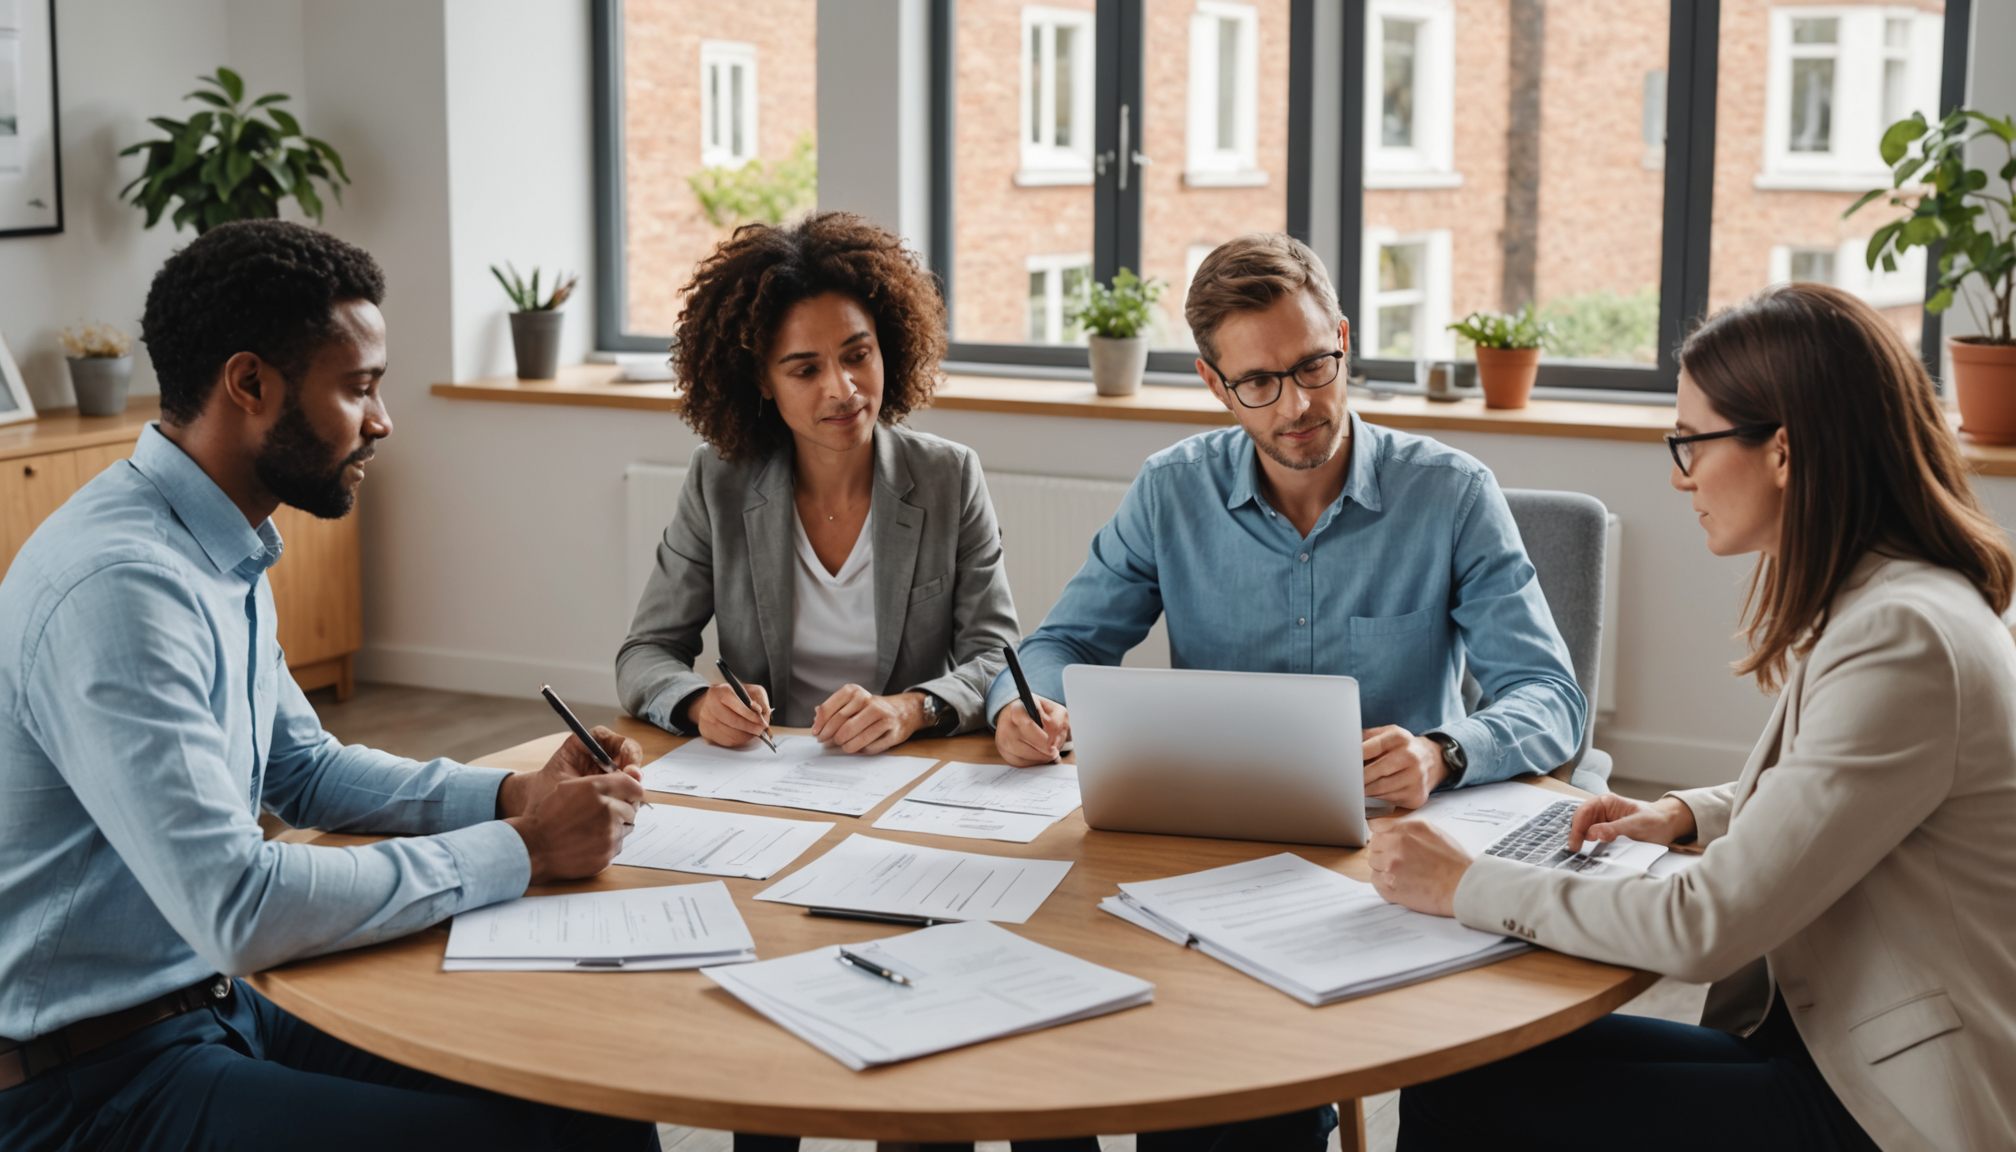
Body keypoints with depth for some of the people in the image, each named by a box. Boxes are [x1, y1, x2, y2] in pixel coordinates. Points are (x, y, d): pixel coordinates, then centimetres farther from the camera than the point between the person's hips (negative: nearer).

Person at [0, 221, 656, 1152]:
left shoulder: (222, 554, 8)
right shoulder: (118, 585, -24)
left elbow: (305, 770, 20)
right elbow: (239, 911, -29)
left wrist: (514, 795, 3)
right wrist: (521, 850, -19)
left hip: (219, 1003, 9)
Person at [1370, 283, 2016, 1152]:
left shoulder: (1901, 639, -24)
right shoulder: (1870, 600, 9)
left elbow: (1706, 928, -24)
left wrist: (1467, 887, -15)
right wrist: (1688, 815, 11)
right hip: (1815, 1033, 9)